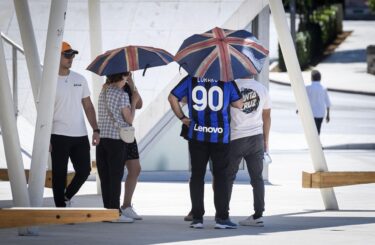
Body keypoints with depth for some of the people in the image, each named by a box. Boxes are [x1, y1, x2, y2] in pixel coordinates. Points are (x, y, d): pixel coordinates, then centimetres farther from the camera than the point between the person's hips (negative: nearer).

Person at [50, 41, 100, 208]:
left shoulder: (80, 79, 11)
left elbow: (88, 107, 14)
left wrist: (95, 130, 4)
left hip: (80, 136, 5)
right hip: (59, 136, -5)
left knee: (84, 170, 3)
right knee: (59, 174, -1)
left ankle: (67, 197, 25)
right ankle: (61, 207, 8)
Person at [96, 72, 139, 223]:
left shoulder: (103, 92, 12)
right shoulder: (122, 95, -9)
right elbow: (129, 119, -5)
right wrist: (133, 102, 6)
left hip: (101, 137, 7)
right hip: (116, 138, -6)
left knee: (105, 176, 8)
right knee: (116, 176, -2)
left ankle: (108, 210, 11)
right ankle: (116, 212, -1)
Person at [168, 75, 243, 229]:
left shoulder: (191, 79, 4)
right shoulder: (226, 80, -1)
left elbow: (172, 97, 6)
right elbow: (239, 104, 1)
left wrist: (182, 117, 12)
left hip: (197, 135, 2)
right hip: (220, 136, -2)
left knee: (197, 175, 7)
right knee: (220, 176, 5)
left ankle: (197, 218, 4)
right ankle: (222, 218, 0)